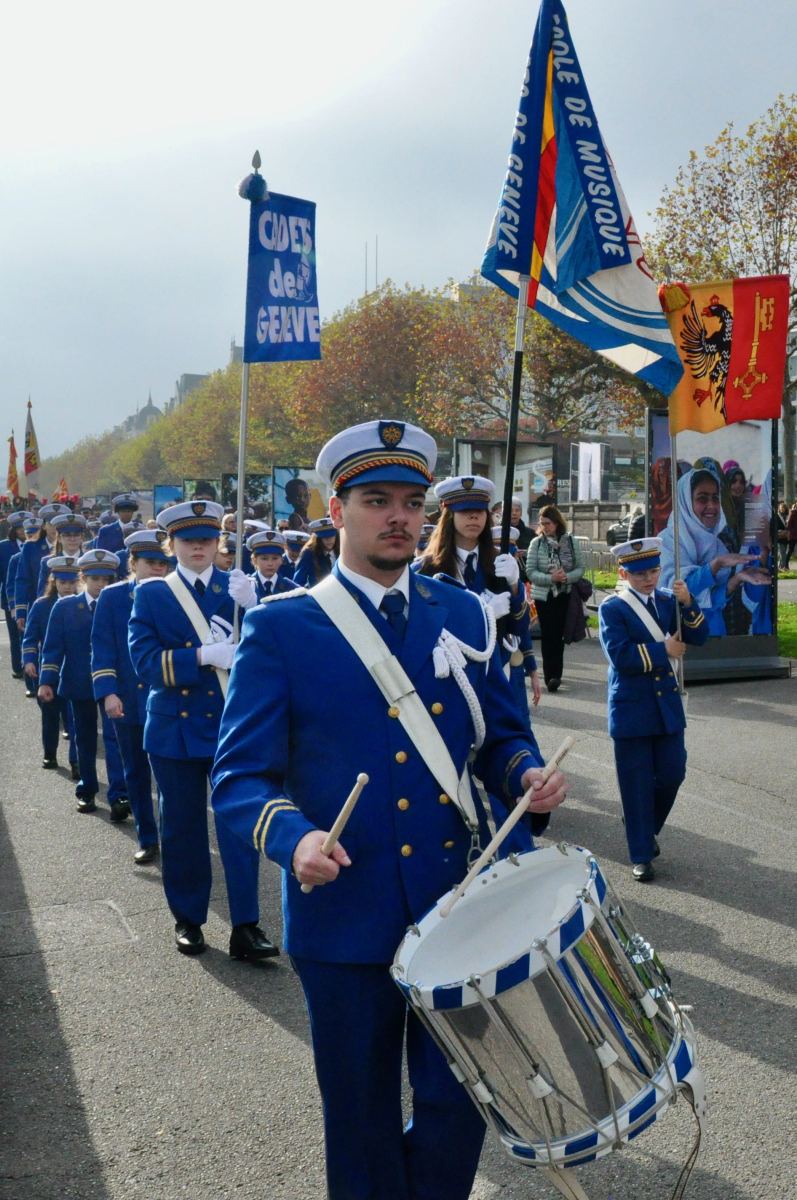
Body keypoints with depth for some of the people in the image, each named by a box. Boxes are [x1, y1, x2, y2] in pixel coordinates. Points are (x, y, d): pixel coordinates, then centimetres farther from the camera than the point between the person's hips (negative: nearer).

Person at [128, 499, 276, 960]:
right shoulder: (151, 593, 2)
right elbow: (144, 661, -9)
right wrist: (204, 655, -21)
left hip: (232, 726, 0)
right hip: (175, 728, 1)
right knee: (183, 828, 10)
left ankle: (246, 927, 0)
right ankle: (188, 920, 24)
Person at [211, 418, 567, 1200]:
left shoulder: (462, 614, 6)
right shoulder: (279, 626, -7)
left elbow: (499, 735, 13)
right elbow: (239, 779, -9)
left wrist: (526, 776, -9)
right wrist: (294, 837, -28)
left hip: (460, 905, 3)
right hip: (346, 918, -3)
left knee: (459, 1106, 11)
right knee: (364, 1127, 14)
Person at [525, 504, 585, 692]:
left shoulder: (570, 541, 2)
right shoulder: (536, 543, -2)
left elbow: (580, 568, 3)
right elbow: (530, 572, -6)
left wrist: (567, 577, -17)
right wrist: (550, 578, -20)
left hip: (565, 595, 1)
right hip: (543, 595, -1)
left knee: (559, 635, 5)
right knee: (548, 635, -4)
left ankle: (554, 674, 16)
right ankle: (551, 675, -2)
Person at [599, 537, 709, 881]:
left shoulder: (668, 600, 5)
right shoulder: (612, 608, -9)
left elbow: (698, 637, -3)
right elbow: (619, 655, -21)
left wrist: (687, 604, -18)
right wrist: (664, 650, -15)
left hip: (668, 706, 5)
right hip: (631, 710, -5)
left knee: (672, 774, 9)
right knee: (637, 785, 3)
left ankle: (645, 825, 36)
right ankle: (641, 854, 15)